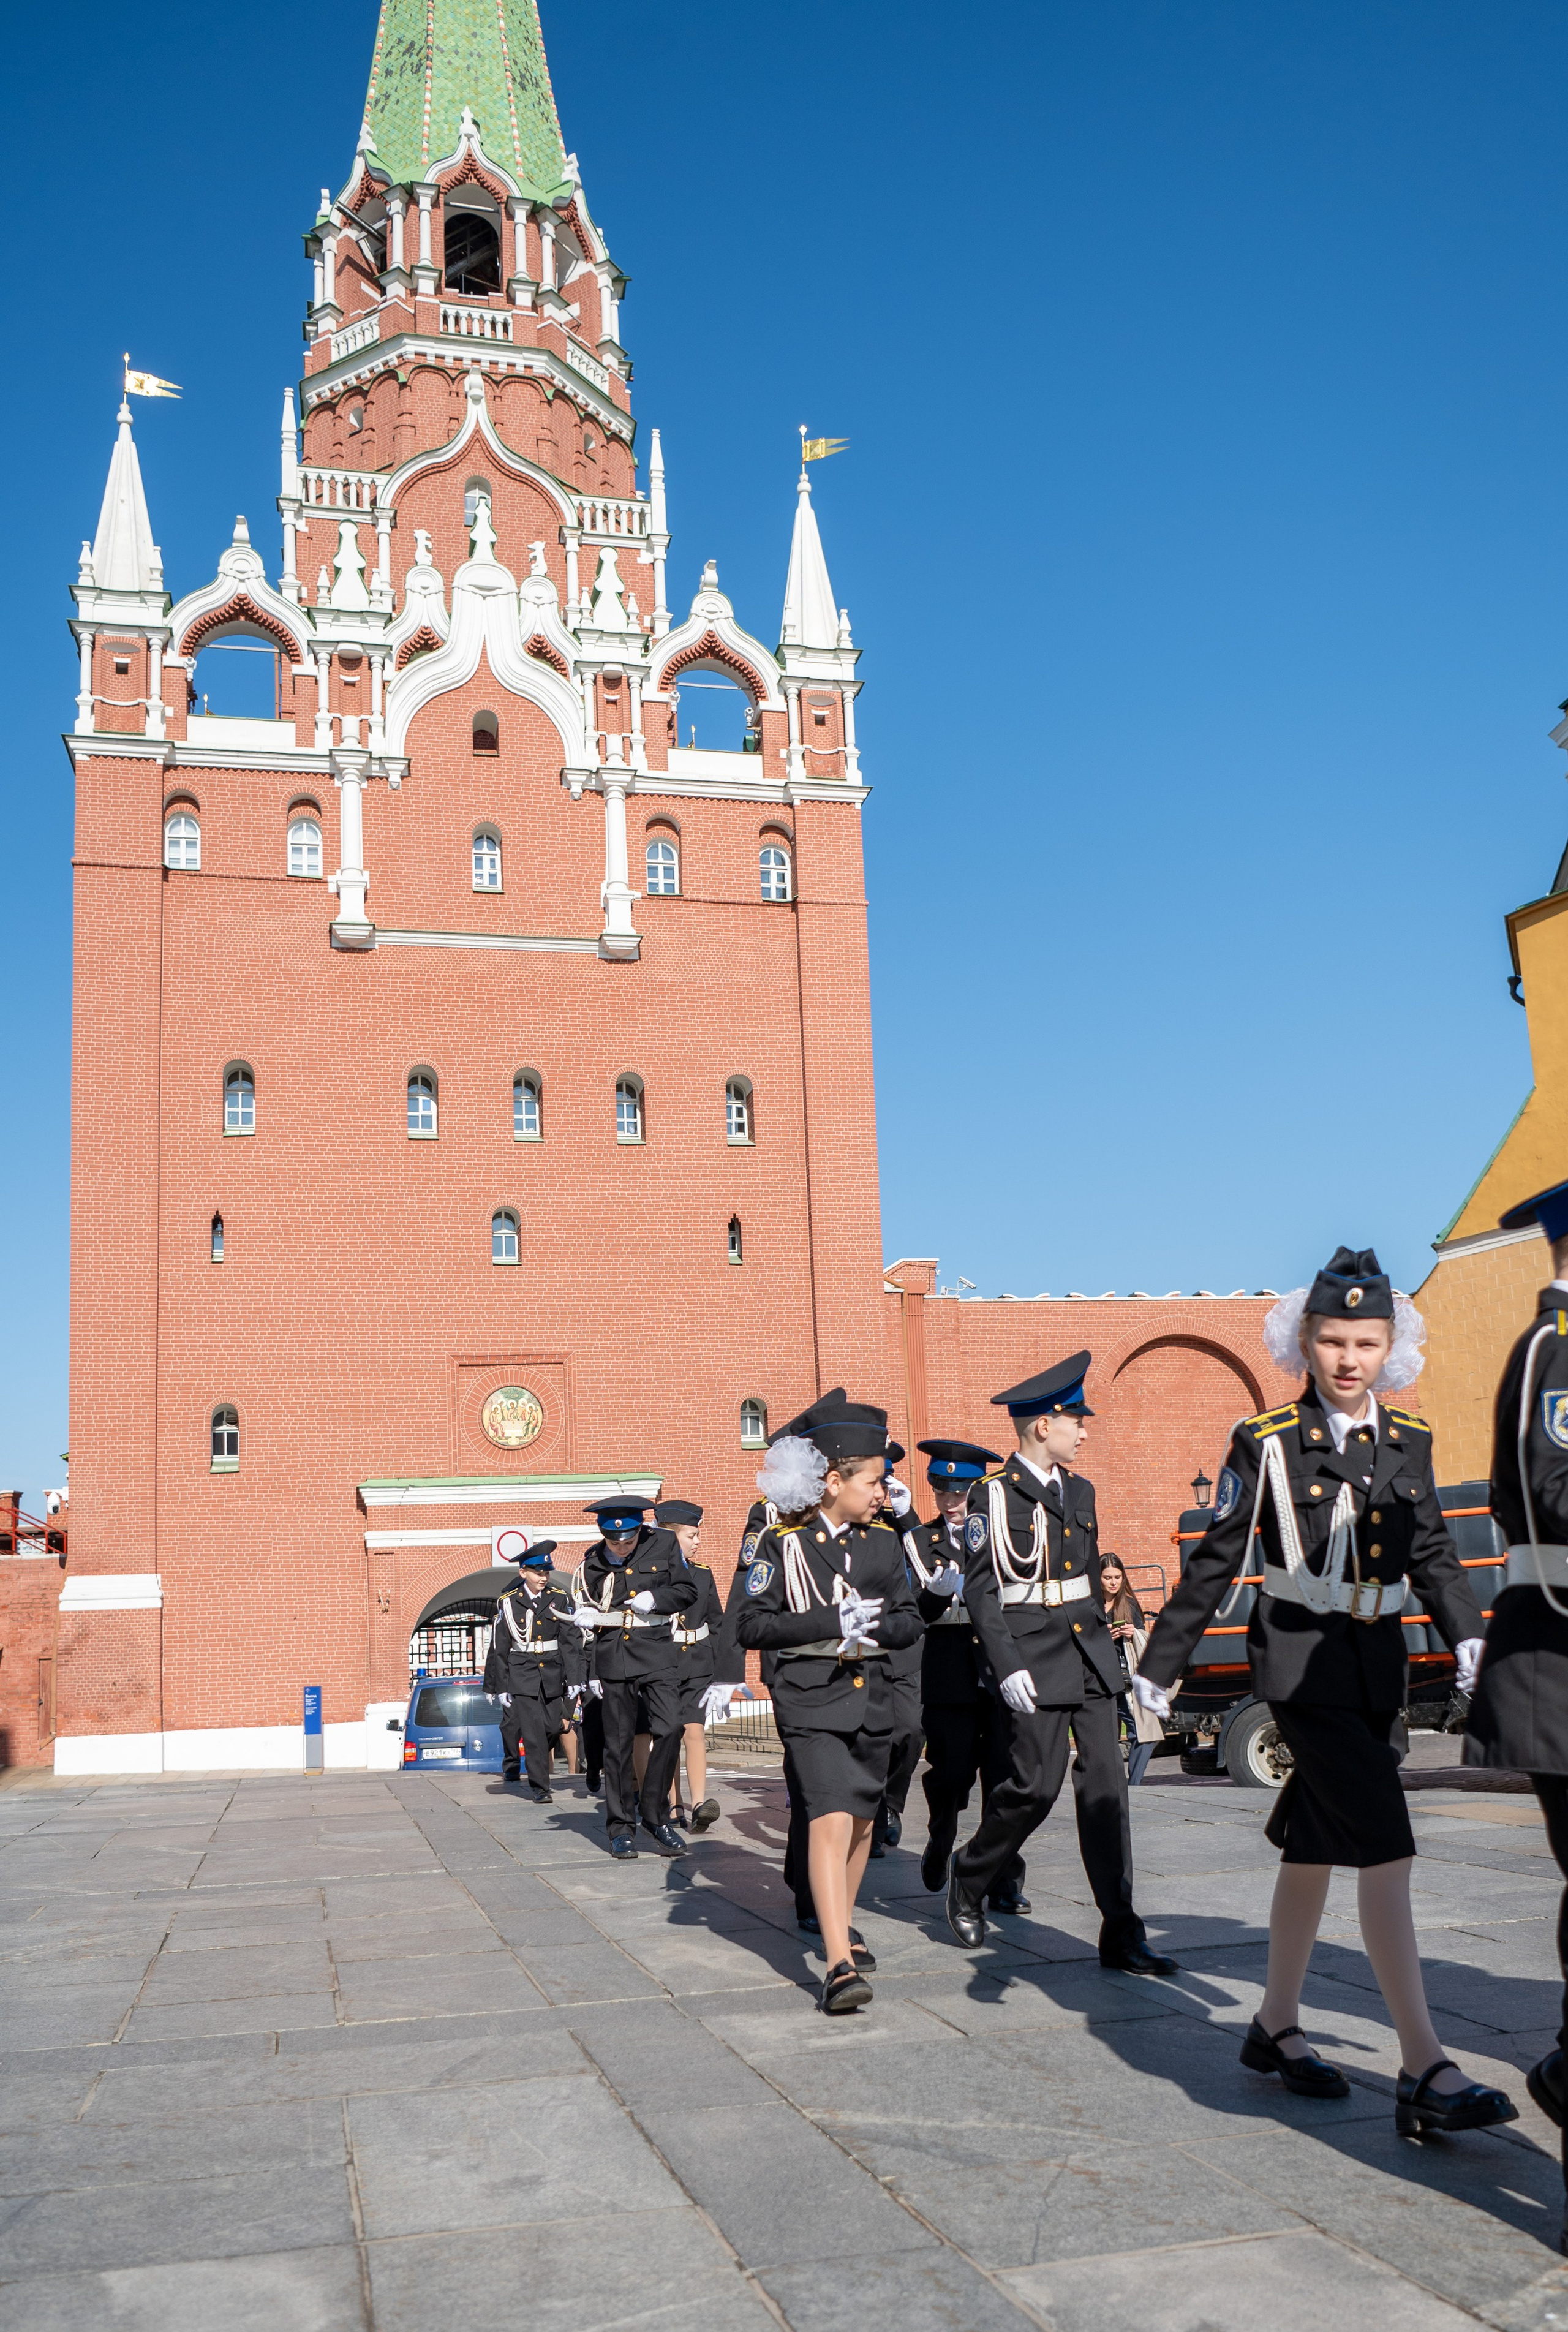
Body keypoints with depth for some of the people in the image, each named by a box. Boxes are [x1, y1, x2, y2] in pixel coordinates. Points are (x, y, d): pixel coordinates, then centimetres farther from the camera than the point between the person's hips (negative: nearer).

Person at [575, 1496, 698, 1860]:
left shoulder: (663, 1546, 2)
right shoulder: (593, 1562, 6)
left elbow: (687, 1591, 8)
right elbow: (585, 1618, 12)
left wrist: (655, 1599, -11)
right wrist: (590, 1672, 7)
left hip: (657, 1654, -1)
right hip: (613, 1659, 1)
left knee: (670, 1729, -16)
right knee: (618, 1744, 3)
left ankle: (655, 1814, 1)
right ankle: (621, 1827, 14)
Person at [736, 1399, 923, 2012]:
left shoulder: (884, 1541, 9)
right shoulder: (782, 1543, -5)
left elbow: (910, 1619, 11)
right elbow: (752, 1627, -9)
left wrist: (876, 1626, -12)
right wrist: (832, 1624, -18)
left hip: (872, 1700, 5)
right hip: (812, 1701, -5)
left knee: (861, 1822, 16)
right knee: (830, 1818, -17)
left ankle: (844, 1926, 39)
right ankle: (839, 1965, -21)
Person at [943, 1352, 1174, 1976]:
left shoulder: (1080, 1491, 14)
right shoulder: (993, 1496, -6)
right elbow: (980, 1590, -10)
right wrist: (1007, 1667, -17)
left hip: (1090, 1651, 6)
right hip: (1035, 1658, -6)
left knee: (1105, 1785, 1)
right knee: (1035, 1787, -6)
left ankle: (1121, 1935, 4)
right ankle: (968, 1878, 21)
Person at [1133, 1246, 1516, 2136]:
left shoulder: (1410, 1441, 8)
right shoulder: (1266, 1442, -6)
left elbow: (1432, 1553, 14)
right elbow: (1215, 1562, -1)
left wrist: (1467, 1632, -4)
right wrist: (1162, 1663, 2)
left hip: (1380, 1662, 6)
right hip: (1305, 1661, -6)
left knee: (1315, 1848, 16)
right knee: (1385, 1852, -14)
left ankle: (1277, 2026, 31)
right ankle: (1427, 2075, -13)